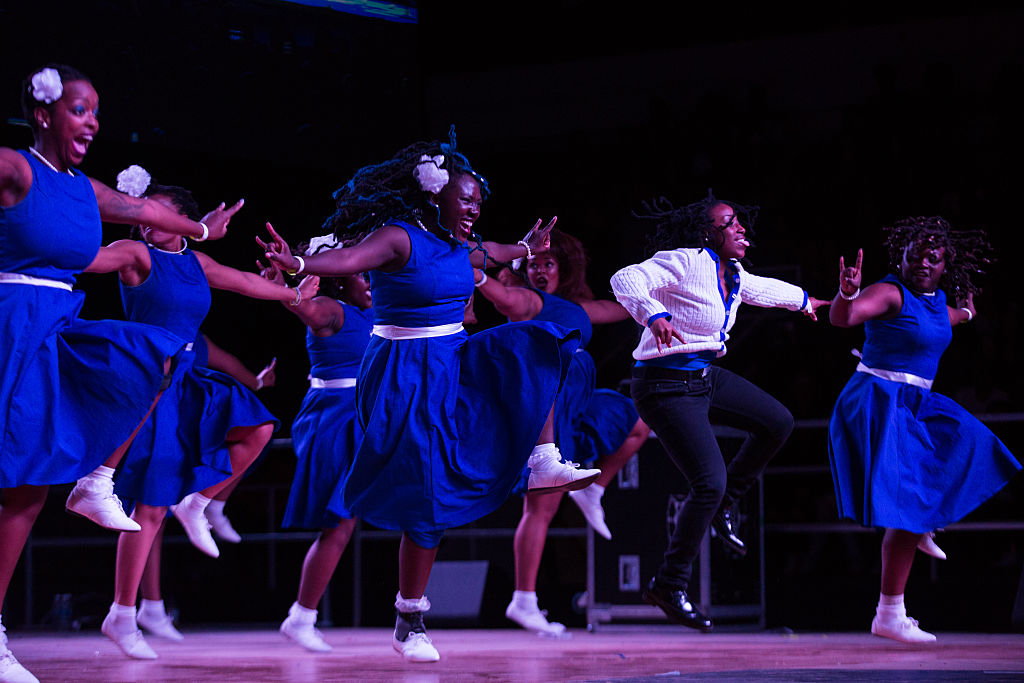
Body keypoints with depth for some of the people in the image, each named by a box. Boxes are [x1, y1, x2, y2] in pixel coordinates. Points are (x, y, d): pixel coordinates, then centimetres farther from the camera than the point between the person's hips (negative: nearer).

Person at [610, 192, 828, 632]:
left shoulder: (732, 275, 8)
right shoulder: (686, 263, -19)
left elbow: (762, 289, 31)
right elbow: (626, 280, -31)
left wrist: (802, 300, 48)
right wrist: (654, 315, -49)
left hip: (705, 378, 10)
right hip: (667, 387, -10)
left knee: (778, 423, 13)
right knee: (709, 482, -16)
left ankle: (721, 506, 25)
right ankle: (669, 585, -3)